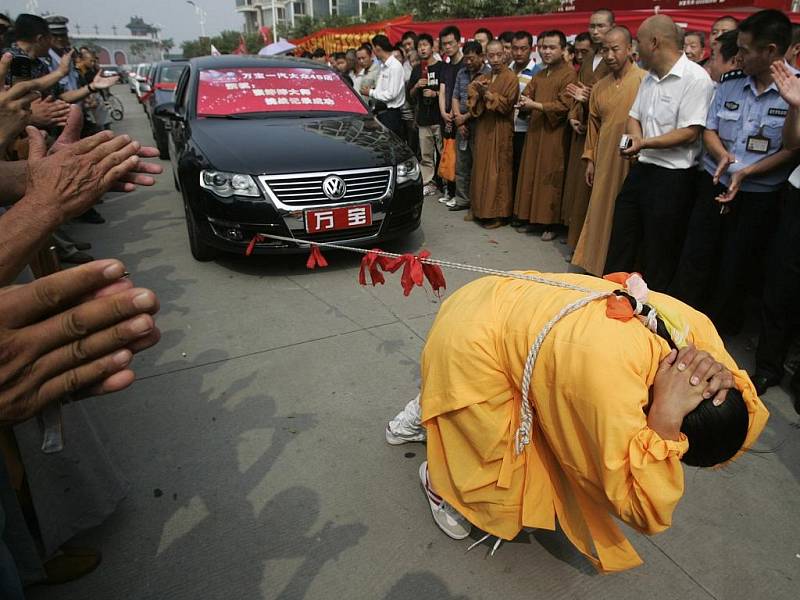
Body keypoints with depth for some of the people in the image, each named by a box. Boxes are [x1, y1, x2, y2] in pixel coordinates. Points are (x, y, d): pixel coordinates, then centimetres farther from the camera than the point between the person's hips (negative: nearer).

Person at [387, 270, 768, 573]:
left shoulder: (693, 327, -16)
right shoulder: (612, 377, -38)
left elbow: (745, 421, -2)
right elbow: (644, 512, -28)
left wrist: (723, 377, -23)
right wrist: (665, 416, -36)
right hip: (468, 345, -7)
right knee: (504, 476, 3)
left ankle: (429, 415, 50)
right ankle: (437, 478, 33)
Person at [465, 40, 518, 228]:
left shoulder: (510, 78, -4)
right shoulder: (483, 78, 16)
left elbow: (507, 104, -12)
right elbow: (471, 101, 8)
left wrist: (488, 94, -16)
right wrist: (477, 90, -12)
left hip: (500, 132, -6)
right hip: (483, 130, 6)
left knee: (497, 172, -5)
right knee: (481, 169, 7)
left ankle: (498, 213, 1)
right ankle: (480, 209, 15)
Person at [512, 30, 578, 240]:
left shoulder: (569, 73, -7)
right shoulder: (539, 75, 18)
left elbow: (564, 105, -16)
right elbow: (526, 95, 11)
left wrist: (536, 105, -19)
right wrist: (524, 102, -13)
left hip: (555, 135, -7)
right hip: (535, 132, 7)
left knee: (550, 179, -3)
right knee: (531, 175, 7)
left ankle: (550, 223, 5)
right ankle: (530, 217, 16)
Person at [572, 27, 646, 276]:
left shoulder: (645, 81, -5)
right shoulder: (599, 87, 12)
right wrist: (590, 159, 13)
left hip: (634, 162, -5)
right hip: (605, 162, 5)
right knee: (601, 213, 9)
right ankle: (597, 266, 21)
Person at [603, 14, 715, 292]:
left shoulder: (695, 78, -13)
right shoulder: (649, 78, 13)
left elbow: (690, 133, -18)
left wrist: (645, 143, -23)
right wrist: (635, 136, -5)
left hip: (672, 177, -8)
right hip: (640, 169, 8)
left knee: (658, 259, 3)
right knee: (620, 248, 14)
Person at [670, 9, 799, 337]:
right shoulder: (730, 85, 3)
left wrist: (746, 172, -21)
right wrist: (722, 155, -12)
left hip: (759, 196, -3)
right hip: (713, 186, 3)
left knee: (736, 270, 8)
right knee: (695, 260, 7)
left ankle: (719, 331, 27)